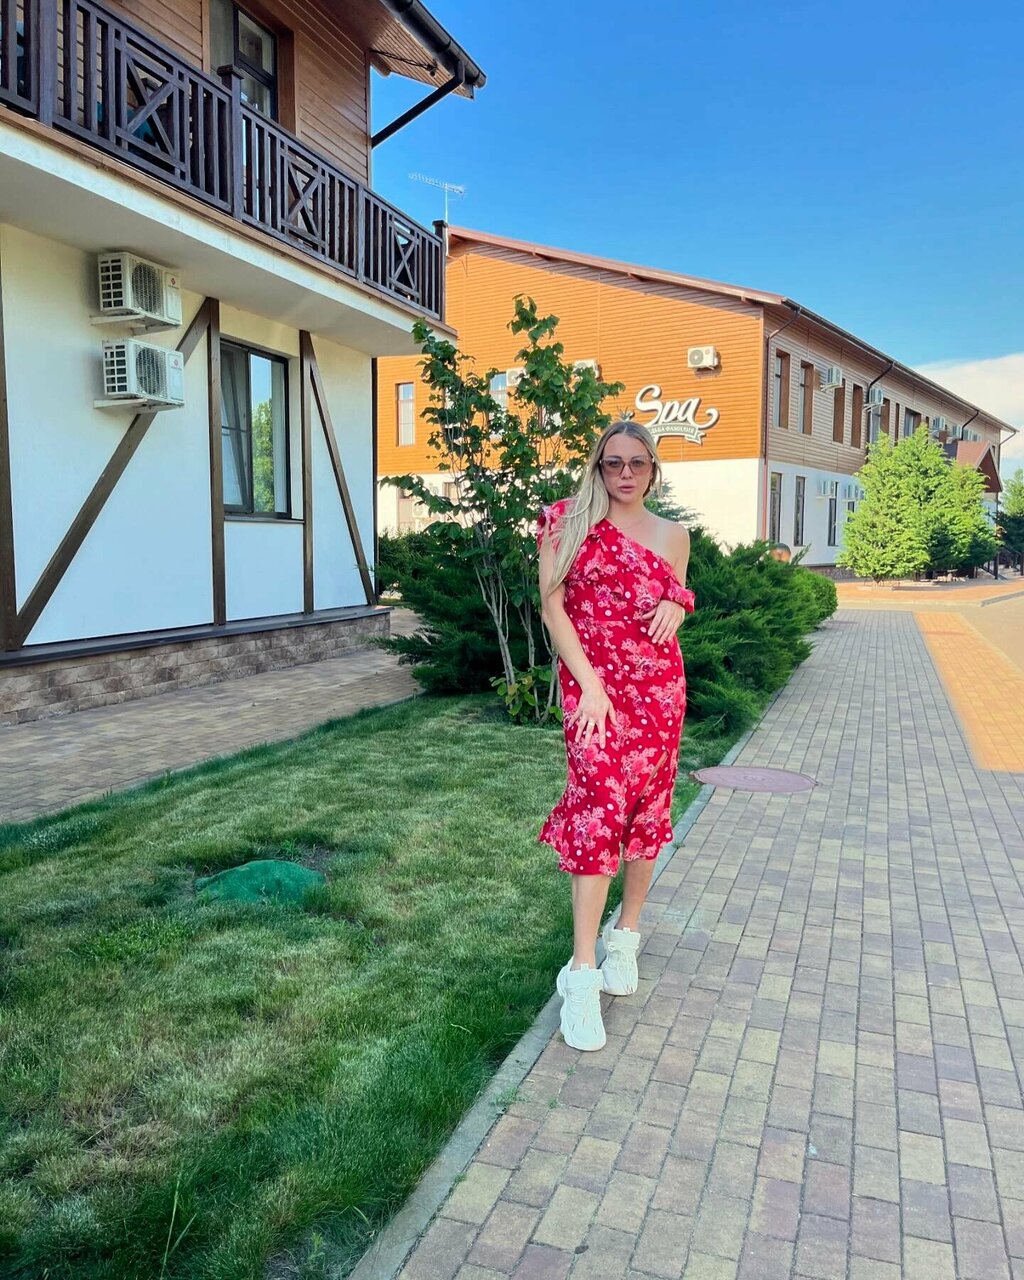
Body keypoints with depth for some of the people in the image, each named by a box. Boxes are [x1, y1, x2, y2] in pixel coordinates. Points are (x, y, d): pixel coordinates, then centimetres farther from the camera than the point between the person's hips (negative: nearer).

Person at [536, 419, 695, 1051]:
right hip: (591, 682, -3)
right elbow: (553, 604, -3)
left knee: (647, 804, 9)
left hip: (659, 684, 4)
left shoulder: (672, 535, 11)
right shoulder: (568, 521, 1)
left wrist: (677, 604, -4)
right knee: (599, 803, -12)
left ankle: (626, 935, 29)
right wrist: (589, 682, -11)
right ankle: (583, 975, -6)